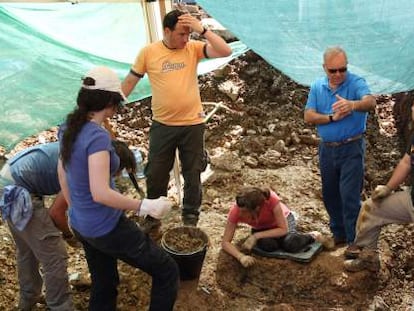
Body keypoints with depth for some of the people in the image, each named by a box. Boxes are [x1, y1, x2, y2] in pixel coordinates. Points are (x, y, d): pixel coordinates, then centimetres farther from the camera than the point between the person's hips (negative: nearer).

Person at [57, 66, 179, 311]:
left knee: (104, 286, 25)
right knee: (167, 272, 5)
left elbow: (63, 175, 13)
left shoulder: (68, 127, 1)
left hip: (81, 225, 9)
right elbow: (100, 193, -32)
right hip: (107, 227, -9)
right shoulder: (97, 136, -26)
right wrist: (145, 206, -25)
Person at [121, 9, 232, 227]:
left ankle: (190, 216, 33)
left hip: (192, 124, 0)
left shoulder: (193, 48, -5)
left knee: (192, 173, 14)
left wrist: (202, 29, -23)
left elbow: (226, 51, -17)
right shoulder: (148, 52, -6)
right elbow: (130, 81, 3)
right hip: (162, 125, 0)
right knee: (155, 173, 13)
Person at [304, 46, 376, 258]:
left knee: (350, 196, -8)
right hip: (327, 149, 5)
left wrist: (352, 105, -53)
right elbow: (309, 116, -2)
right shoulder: (317, 87, 4)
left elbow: (371, 102, -32)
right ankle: (338, 234, 30)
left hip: (351, 148, -5)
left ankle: (354, 240, 3)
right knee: (330, 195, 14)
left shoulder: (356, 83, -11)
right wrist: (332, 117, -16)